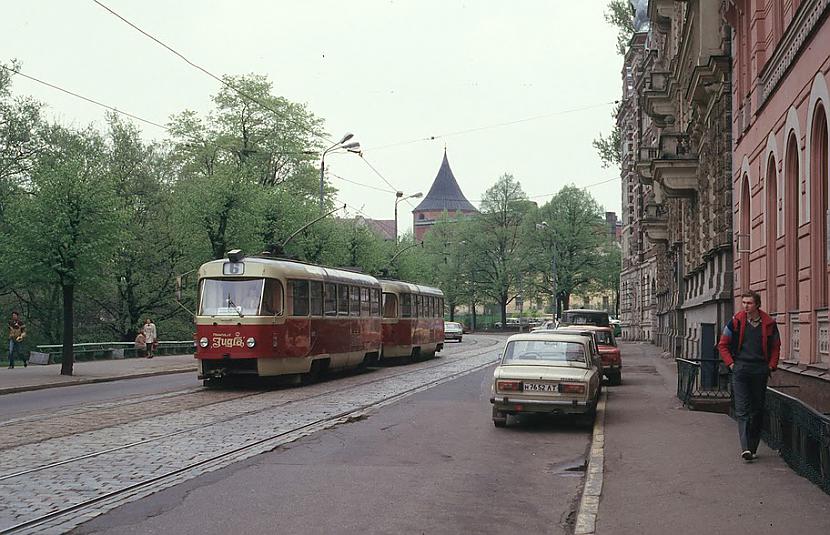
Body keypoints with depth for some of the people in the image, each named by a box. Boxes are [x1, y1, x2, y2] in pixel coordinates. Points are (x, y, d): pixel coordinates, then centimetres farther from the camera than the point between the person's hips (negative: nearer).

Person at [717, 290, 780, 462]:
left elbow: (775, 346, 16)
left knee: (758, 410, 7)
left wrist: (771, 366, 7)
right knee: (742, 410, -10)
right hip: (740, 370, -2)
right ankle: (745, 448, -18)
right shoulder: (736, 322, -1)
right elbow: (722, 345, 8)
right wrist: (731, 363, 0)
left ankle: (752, 448, 16)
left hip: (760, 371, 2)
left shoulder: (769, 324, 3)